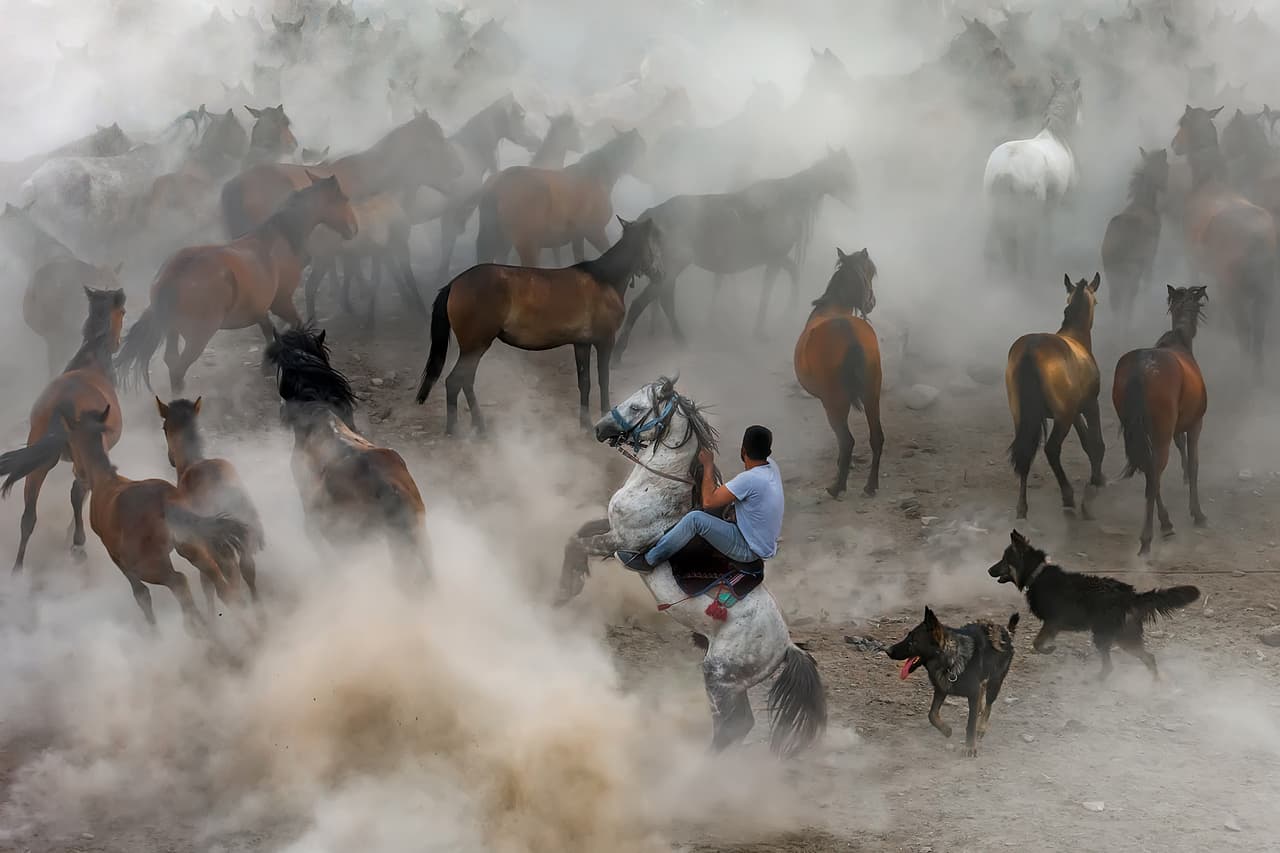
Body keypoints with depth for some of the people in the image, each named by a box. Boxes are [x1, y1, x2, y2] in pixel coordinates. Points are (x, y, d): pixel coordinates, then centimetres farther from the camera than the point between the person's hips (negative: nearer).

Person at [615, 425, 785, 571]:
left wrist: (708, 466, -9)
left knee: (695, 519, -20)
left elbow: (708, 501, -22)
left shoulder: (749, 479, -27)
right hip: (765, 544, 9)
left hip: (749, 551, -9)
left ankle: (648, 560, -7)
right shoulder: (772, 466, -2)